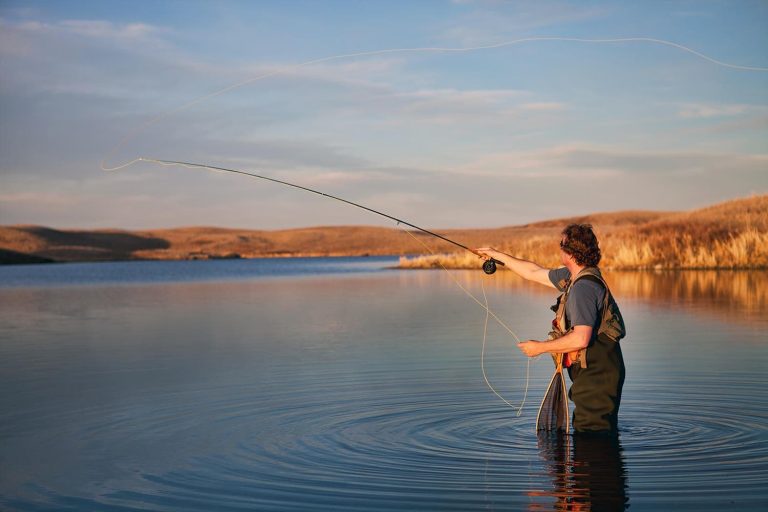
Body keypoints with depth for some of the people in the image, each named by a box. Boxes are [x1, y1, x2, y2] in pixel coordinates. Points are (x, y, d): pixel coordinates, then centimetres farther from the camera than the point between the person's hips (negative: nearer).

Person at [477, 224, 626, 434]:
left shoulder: (584, 287, -21)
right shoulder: (572, 277, 10)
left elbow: (581, 339, -28)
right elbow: (535, 273, 25)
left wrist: (540, 347, -17)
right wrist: (498, 255, 30)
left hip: (597, 376, -11)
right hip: (592, 374, 11)